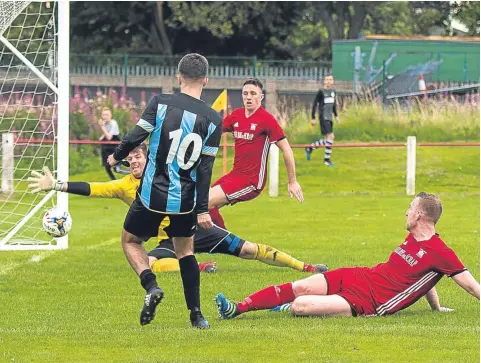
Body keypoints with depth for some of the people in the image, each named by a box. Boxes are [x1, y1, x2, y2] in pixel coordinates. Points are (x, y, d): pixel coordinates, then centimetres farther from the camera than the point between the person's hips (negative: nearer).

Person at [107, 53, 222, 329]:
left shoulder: (161, 103, -9)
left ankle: (151, 286, -7)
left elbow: (136, 137, -8)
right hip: (185, 200, 2)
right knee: (185, 250, 21)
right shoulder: (213, 120, -3)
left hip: (152, 194, -2)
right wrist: (202, 210, -2)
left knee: (131, 240, 19)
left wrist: (117, 157, 14)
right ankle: (196, 315, 16)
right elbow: (206, 167, -4)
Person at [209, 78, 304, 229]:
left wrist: (292, 182, -7)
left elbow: (286, 149, -9)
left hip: (252, 181, -7)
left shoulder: (266, 119, -12)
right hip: (235, 174, 7)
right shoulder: (236, 115, 6)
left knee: (206, 203, -19)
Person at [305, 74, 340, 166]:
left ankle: (309, 149, 29)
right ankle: (327, 159, -5)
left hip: (329, 118, 8)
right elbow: (315, 104, -7)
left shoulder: (333, 91, 11)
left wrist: (336, 115, 25)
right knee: (330, 137, -14)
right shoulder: (321, 92, -10)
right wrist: (313, 118, -9)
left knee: (327, 140, 11)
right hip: (323, 118, -8)